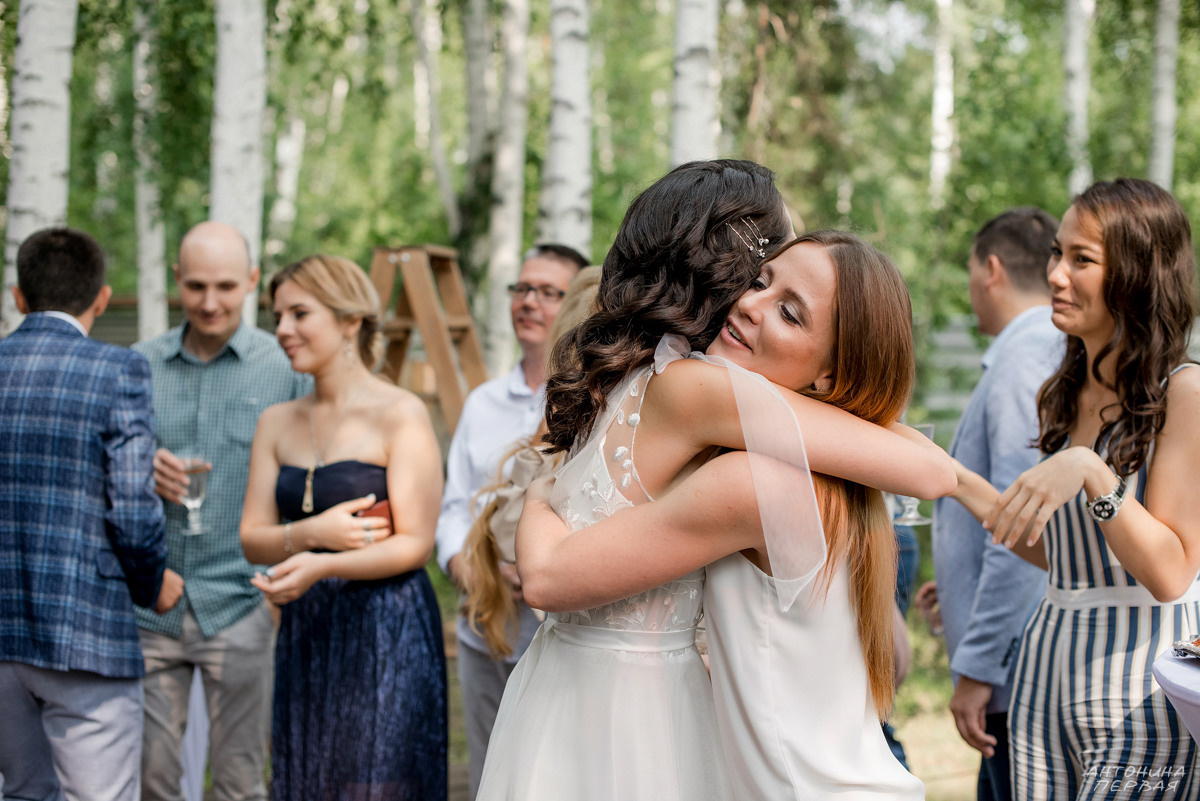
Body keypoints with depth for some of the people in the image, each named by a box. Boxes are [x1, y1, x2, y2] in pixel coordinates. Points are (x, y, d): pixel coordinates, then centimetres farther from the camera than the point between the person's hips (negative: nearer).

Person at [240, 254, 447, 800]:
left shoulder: (401, 416, -6)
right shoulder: (277, 424, 12)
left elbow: (415, 544, -11)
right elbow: (253, 539, 8)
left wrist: (321, 565, -25)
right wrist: (311, 533, -13)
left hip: (385, 634, -5)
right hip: (305, 633, 5)